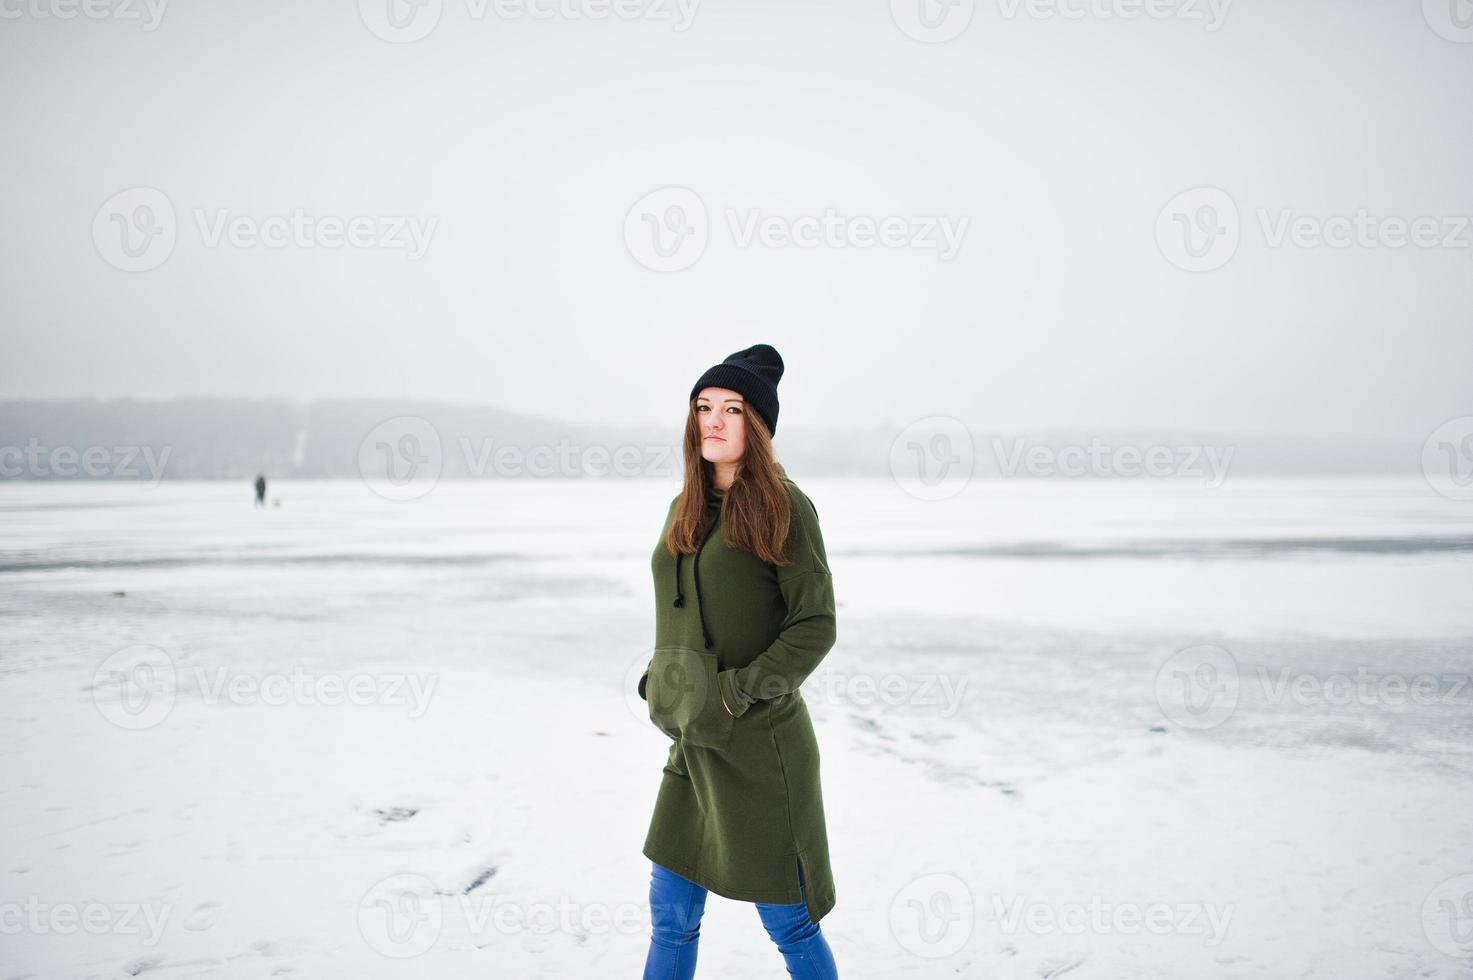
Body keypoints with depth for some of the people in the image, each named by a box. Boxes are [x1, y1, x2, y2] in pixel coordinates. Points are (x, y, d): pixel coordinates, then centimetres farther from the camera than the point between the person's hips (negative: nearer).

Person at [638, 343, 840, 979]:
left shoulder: (784, 507, -9)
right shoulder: (685, 509, 10)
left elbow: (815, 625, -11)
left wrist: (739, 690, -18)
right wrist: (660, 683, 6)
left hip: (761, 744, -6)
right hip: (693, 744, 6)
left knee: (790, 926, 5)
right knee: (670, 915, 15)